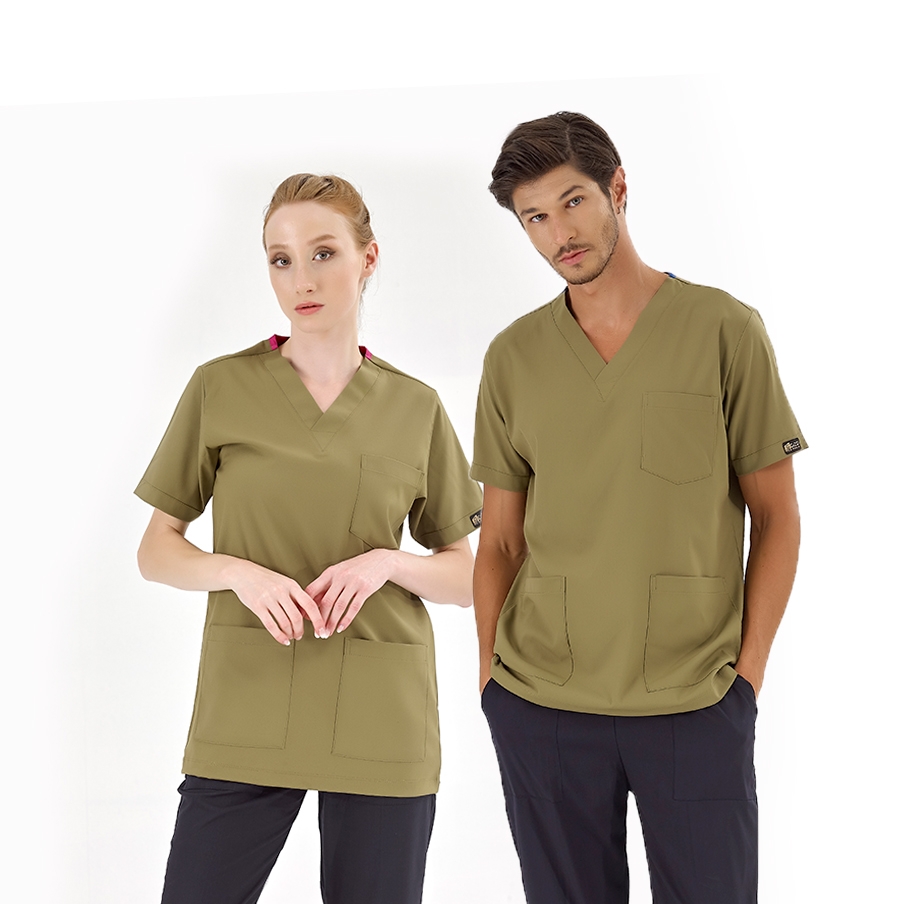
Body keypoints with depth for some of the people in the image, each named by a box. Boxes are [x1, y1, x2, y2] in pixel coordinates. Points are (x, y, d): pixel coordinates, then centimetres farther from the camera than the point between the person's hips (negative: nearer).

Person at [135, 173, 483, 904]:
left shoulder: (416, 408, 5)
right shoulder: (221, 388, 2)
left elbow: (464, 579, 9)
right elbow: (156, 551, 6)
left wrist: (385, 560, -11)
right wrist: (239, 572, -14)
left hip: (382, 721, 1)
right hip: (246, 711, -1)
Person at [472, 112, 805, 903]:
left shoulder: (725, 330, -2)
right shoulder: (514, 357, 5)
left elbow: (776, 516, 1)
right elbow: (501, 540, 10)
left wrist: (750, 666, -5)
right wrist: (491, 673, 2)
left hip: (698, 710, -2)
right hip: (539, 710, 2)